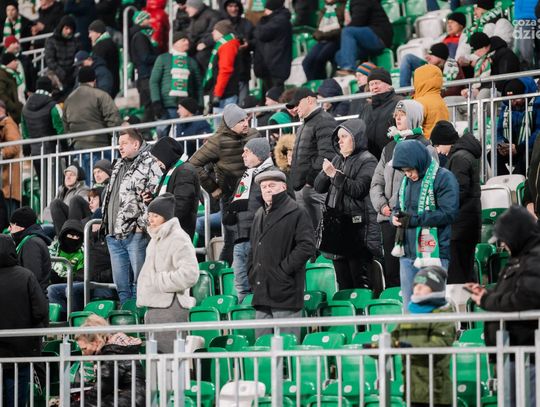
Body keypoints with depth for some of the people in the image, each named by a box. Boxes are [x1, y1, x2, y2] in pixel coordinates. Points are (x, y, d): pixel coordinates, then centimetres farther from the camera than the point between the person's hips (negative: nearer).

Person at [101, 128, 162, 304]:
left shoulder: (150, 164, -6)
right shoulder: (119, 165, 22)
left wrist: (142, 223, -19)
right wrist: (105, 222, 22)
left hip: (135, 233, -8)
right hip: (114, 234, 8)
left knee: (138, 281, -7)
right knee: (121, 283, 10)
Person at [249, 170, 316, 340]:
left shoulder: (296, 213, -3)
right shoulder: (260, 215, 20)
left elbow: (307, 246, -12)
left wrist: (284, 269, -14)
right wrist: (252, 273, 15)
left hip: (285, 293, -7)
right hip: (262, 294, 7)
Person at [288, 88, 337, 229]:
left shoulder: (324, 122, -11)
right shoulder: (305, 124, 22)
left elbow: (327, 155, -21)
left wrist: (311, 180, -18)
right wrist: (297, 182, 17)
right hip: (302, 189, 10)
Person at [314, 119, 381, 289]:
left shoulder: (367, 161, -3)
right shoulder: (337, 160, 18)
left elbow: (359, 189, -15)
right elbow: (319, 187, 13)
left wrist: (335, 175, -16)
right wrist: (325, 172, -7)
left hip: (358, 226, -7)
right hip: (337, 225, 7)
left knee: (360, 281, -10)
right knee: (343, 282, 11)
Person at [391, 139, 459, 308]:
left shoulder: (443, 178, -8)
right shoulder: (406, 181, 13)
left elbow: (448, 213, -16)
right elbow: (398, 208, 24)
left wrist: (414, 219, -17)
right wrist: (395, 216, -1)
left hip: (433, 254, -7)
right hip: (407, 253, 7)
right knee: (409, 307, 10)